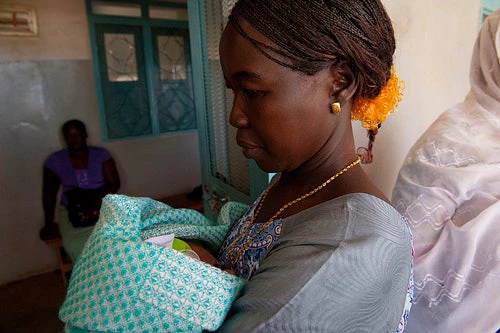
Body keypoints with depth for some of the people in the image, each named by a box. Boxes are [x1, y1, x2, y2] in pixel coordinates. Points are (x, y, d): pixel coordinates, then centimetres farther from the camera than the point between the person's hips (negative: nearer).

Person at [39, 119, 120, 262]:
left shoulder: (101, 155, -1)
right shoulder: (55, 161, 3)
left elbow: (114, 183, -5)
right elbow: (49, 193, 9)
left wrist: (99, 199, -23)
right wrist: (49, 223, 6)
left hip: (102, 206, -1)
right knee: (75, 245, -28)